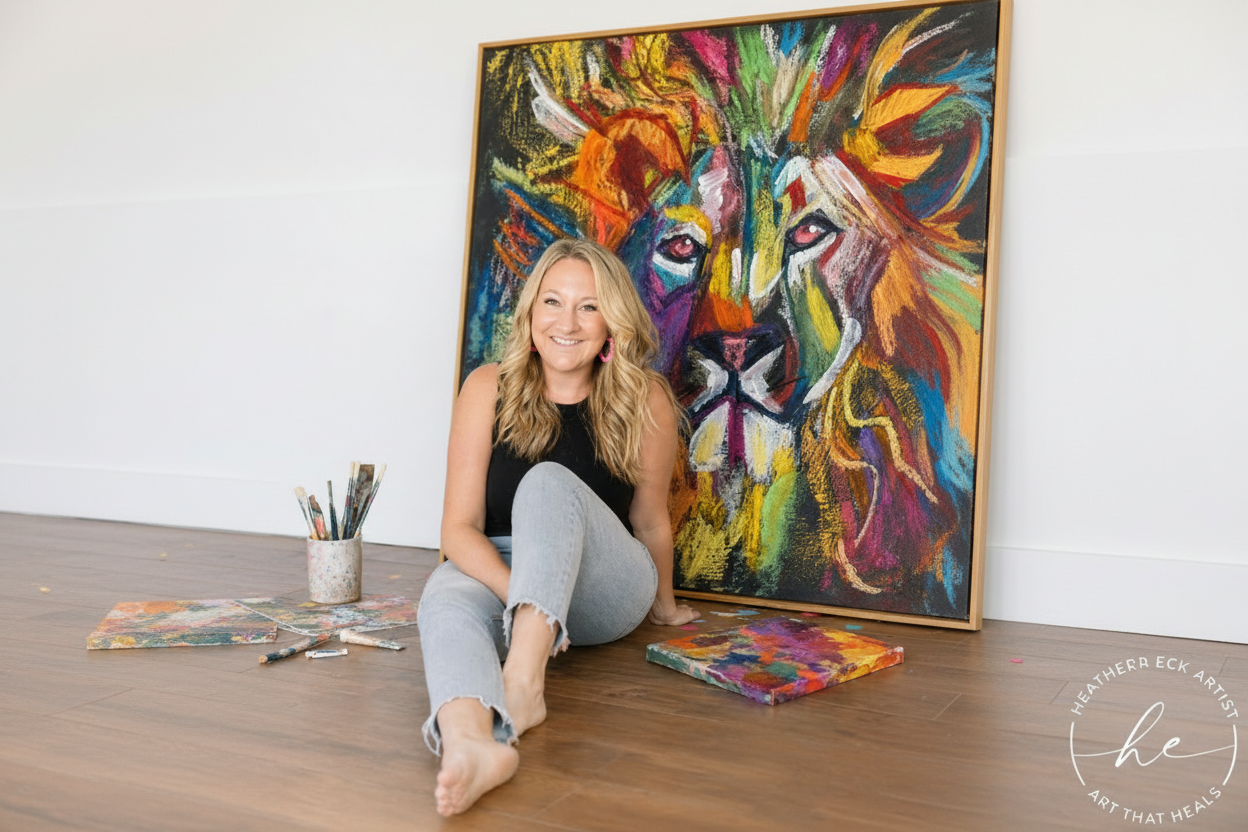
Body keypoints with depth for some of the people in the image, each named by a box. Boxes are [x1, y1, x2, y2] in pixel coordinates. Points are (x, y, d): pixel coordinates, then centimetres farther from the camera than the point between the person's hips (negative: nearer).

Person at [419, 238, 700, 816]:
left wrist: (663, 606, 19)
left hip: (605, 593, 0)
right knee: (445, 598, -34)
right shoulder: (490, 388, -7)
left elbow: (650, 521, 6)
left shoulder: (645, 401, -8)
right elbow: (460, 528, -12)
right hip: (495, 571, 1)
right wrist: (519, 593, -29)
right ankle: (470, 738, -62)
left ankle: (523, 678, -47)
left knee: (549, 482, -30)